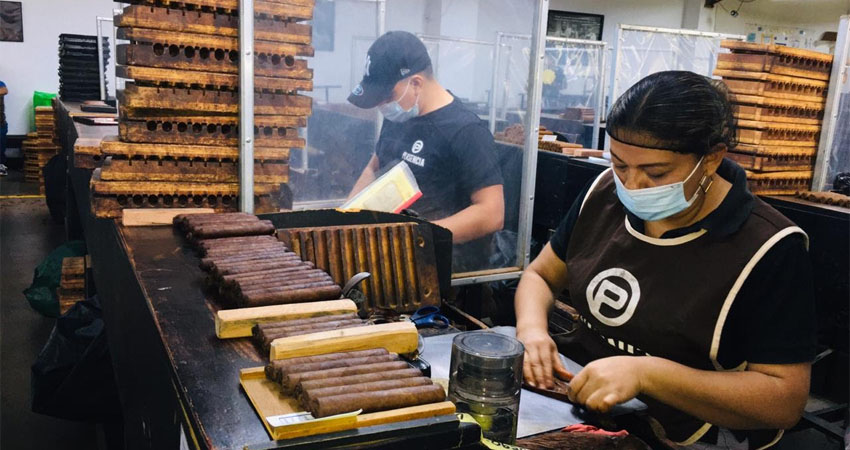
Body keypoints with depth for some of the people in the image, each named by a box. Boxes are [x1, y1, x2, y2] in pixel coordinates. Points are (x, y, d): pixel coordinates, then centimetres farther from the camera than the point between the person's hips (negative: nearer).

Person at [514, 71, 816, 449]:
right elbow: (540, 276, 10)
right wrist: (531, 328, -12)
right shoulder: (605, 194, -1)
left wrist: (646, 373, -29)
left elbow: (785, 401, -18)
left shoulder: (769, 251, -17)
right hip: (573, 397, 5)